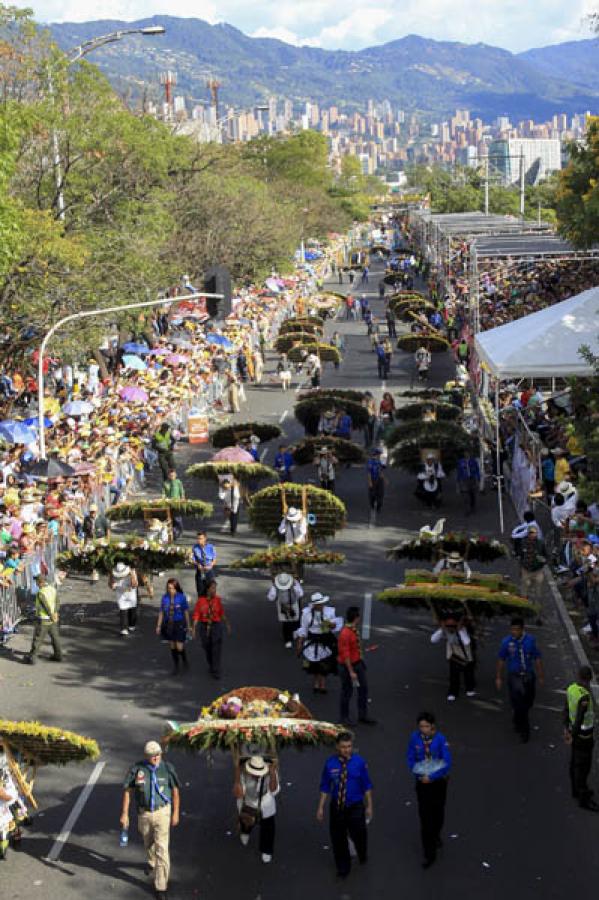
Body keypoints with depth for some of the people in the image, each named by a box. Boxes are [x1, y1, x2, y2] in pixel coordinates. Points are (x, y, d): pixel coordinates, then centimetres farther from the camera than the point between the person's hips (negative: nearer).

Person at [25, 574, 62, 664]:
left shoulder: (40, 593, -23)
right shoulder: (53, 589, 0)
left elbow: (47, 607, -21)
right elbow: (57, 603, 3)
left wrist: (52, 616, -9)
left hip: (43, 620, -7)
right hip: (52, 619, 7)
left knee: (37, 639, 5)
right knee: (55, 637, 18)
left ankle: (32, 658, 13)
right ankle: (58, 656, 25)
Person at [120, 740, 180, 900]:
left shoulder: (167, 768, -12)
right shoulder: (136, 769, -12)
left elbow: (175, 791, -2)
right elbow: (127, 791, -6)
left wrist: (175, 813, -1)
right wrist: (124, 814, -8)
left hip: (162, 812, -2)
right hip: (144, 813, 2)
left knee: (162, 848, -8)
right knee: (148, 843, 25)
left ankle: (161, 886, -2)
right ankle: (152, 863, 57)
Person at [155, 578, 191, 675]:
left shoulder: (182, 597, -12)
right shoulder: (165, 597, -6)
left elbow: (186, 612, -2)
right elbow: (161, 612, 3)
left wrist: (188, 625, 5)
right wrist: (158, 626, 4)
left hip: (179, 624, -3)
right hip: (168, 624, 3)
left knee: (179, 647, -5)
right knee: (172, 646, 11)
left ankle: (184, 659, 28)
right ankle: (175, 666, 27)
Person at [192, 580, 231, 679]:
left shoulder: (217, 599, -6)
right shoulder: (200, 600, -9)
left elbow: (222, 613, 4)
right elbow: (196, 615, -7)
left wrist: (227, 624, 11)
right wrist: (194, 629, -11)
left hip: (216, 625, -1)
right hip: (204, 626, 1)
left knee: (216, 649, -5)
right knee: (207, 648, 15)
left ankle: (216, 672, 1)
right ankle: (211, 666, 39)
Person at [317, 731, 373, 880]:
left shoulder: (359, 762, -11)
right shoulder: (330, 763, -9)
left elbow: (367, 785, -2)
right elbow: (325, 786, 0)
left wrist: (369, 806, 0)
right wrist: (321, 807, 0)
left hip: (355, 807, -1)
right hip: (336, 806, 1)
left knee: (358, 835, 10)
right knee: (338, 838, 11)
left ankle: (362, 856, 46)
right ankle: (343, 868, 33)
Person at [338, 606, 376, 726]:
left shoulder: (354, 630, 2)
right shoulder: (345, 633, -26)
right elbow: (345, 654, -25)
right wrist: (351, 672, -23)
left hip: (358, 663, 9)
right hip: (348, 666, -9)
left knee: (363, 689, 13)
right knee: (347, 692, 7)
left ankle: (363, 716, 25)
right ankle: (344, 717, 24)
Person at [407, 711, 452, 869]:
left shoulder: (440, 739, -20)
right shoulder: (414, 737, -14)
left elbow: (447, 764, -19)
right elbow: (410, 759, -4)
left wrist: (431, 777, -23)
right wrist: (419, 774, -19)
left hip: (438, 781, 0)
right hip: (422, 782, 0)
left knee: (437, 811, 21)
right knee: (425, 816, -3)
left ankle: (435, 836, 52)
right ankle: (429, 854, 6)